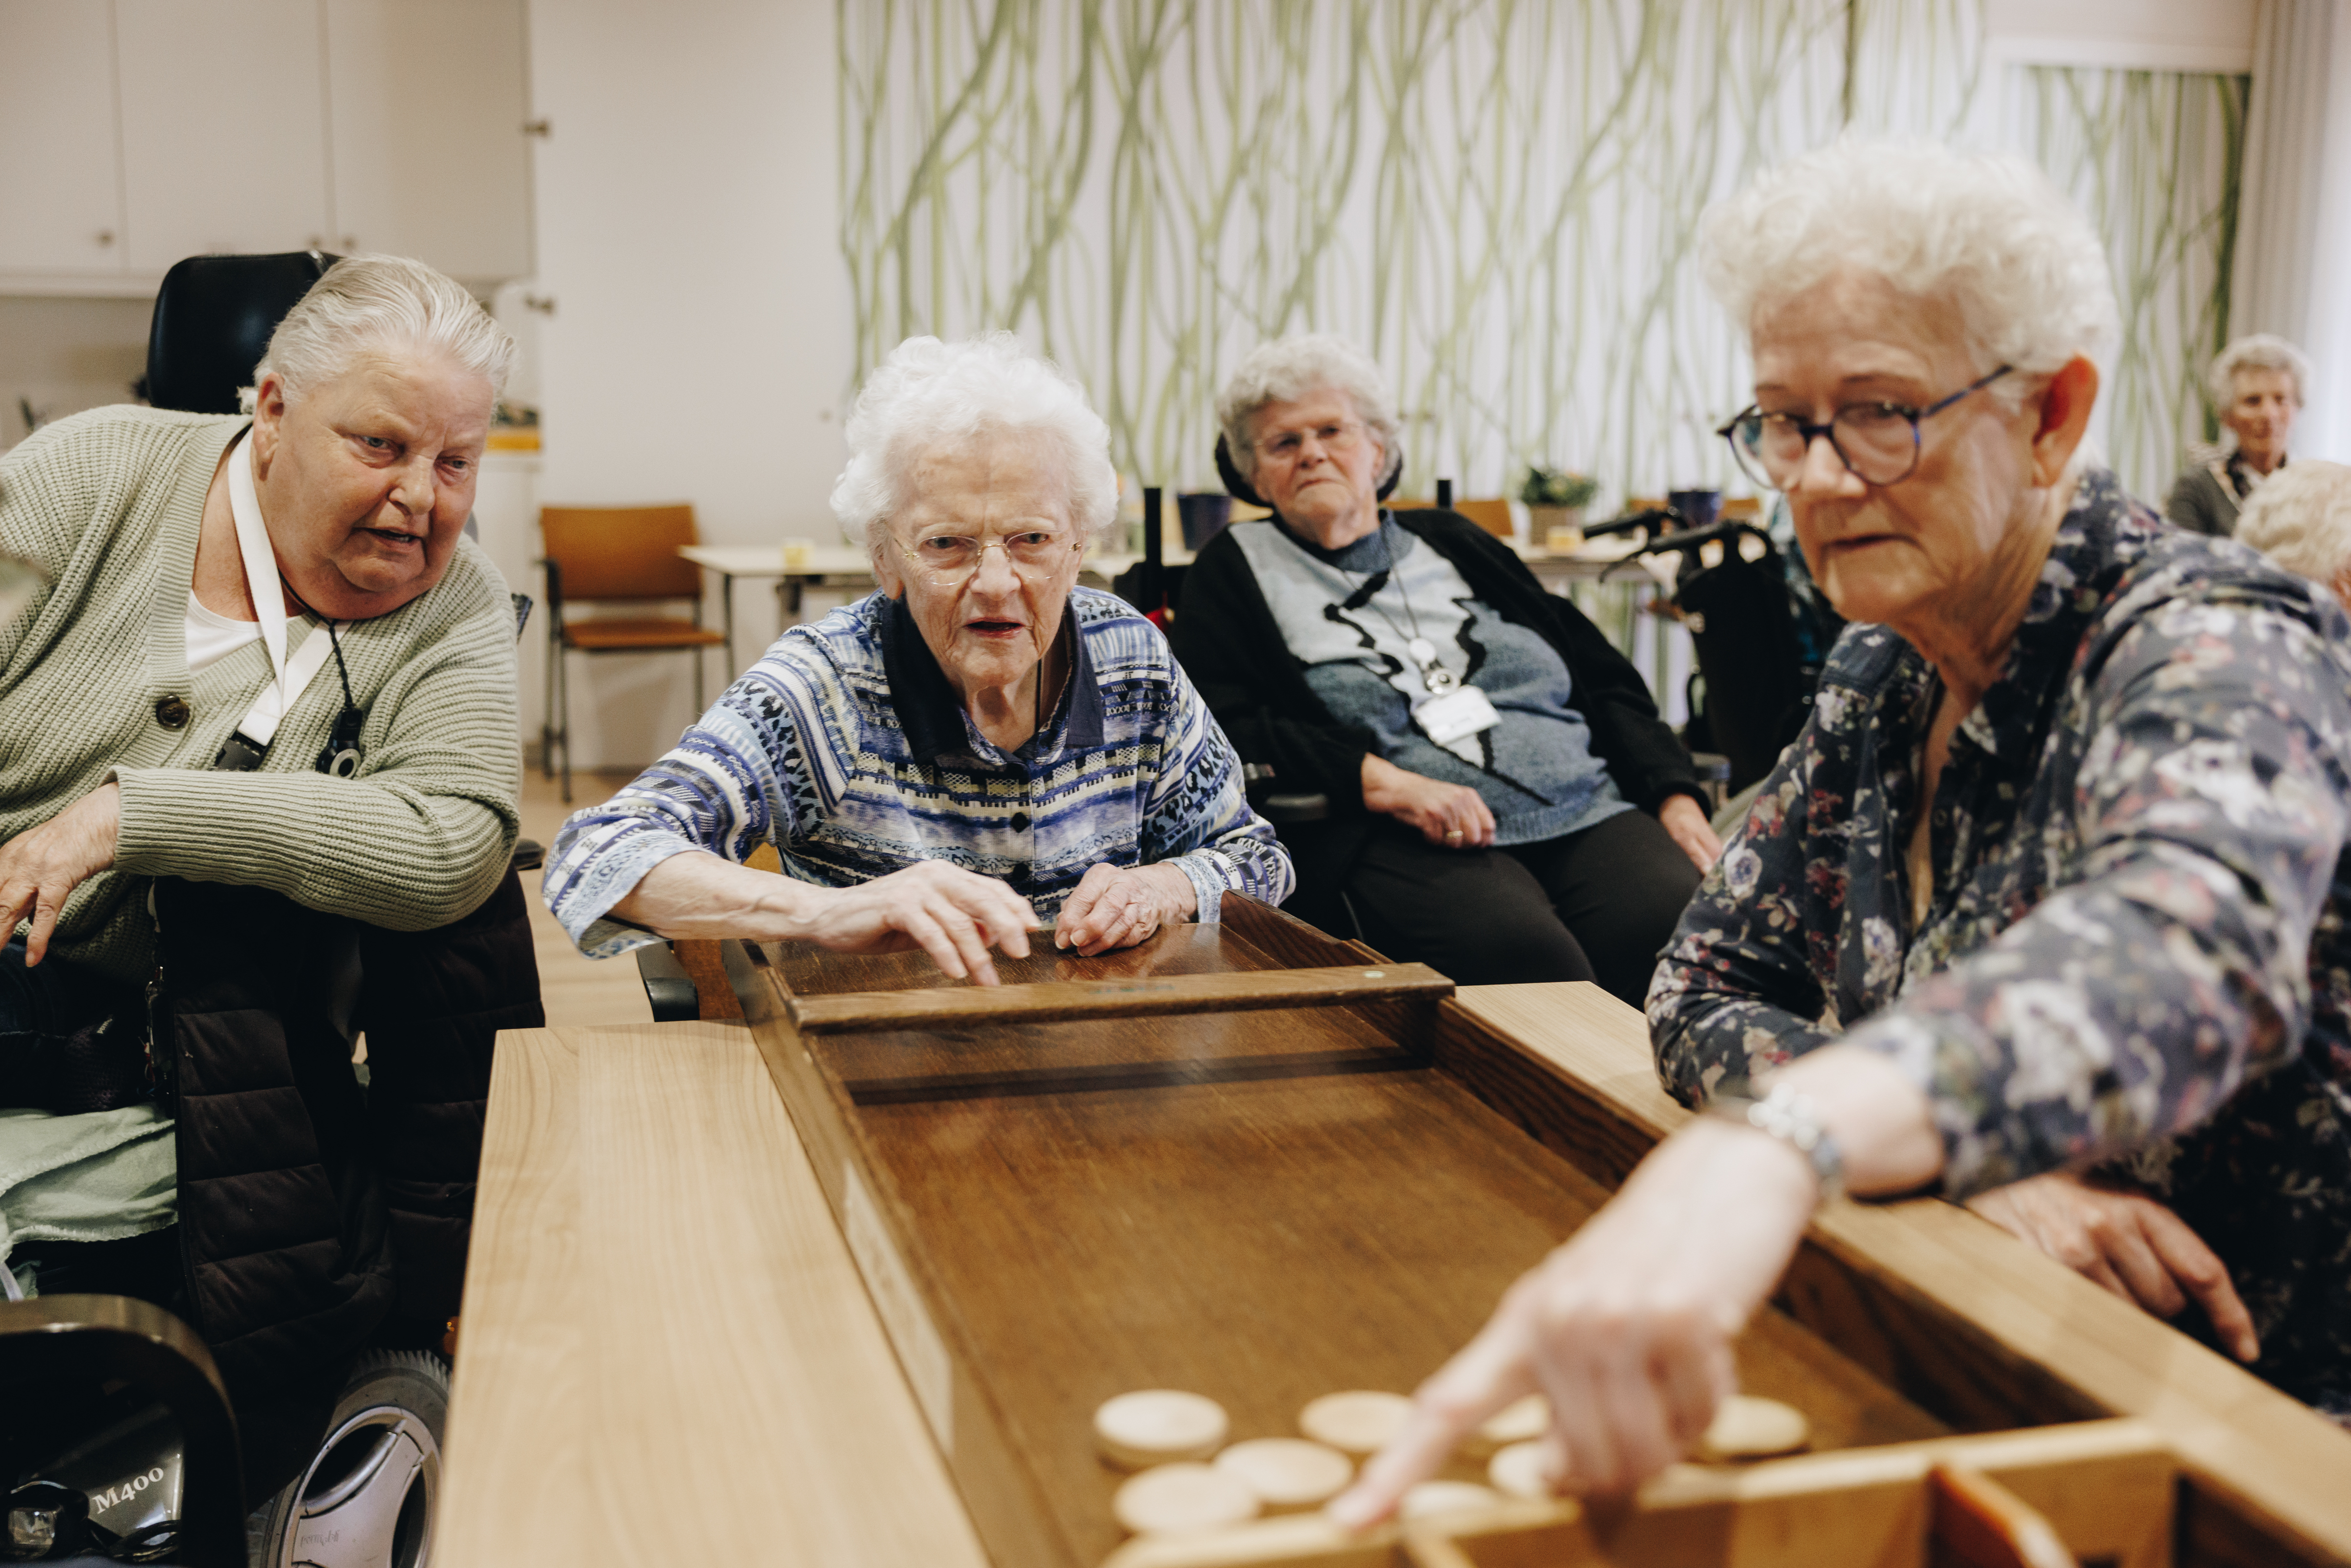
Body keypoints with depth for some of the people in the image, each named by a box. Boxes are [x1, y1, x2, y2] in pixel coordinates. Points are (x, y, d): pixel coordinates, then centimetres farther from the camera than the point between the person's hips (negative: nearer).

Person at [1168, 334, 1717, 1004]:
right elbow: (1228, 729, 0)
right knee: (1528, 956, -36)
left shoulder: (1452, 543, 26)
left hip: (1589, 811, 4)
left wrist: (1678, 797, 7)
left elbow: (1605, 684, 25)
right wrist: (1390, 785, -12)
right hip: (1398, 841, -4)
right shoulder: (1234, 571, 16)